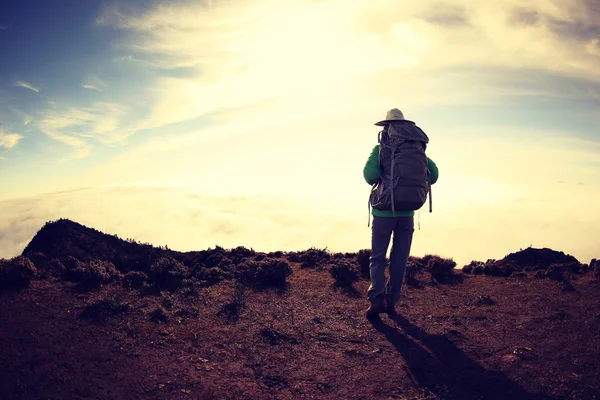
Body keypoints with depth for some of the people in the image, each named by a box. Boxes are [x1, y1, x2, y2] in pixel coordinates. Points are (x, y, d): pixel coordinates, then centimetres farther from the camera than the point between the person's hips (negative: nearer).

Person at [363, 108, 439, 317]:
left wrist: (383, 179, 2)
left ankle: (377, 298, -8)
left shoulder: (380, 150, -6)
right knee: (399, 260, 12)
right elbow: (433, 174, 1)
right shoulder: (416, 150, 5)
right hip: (407, 213, 3)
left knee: (377, 257, 7)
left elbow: (370, 175, -19)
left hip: (383, 212, -2)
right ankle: (391, 302, 16)